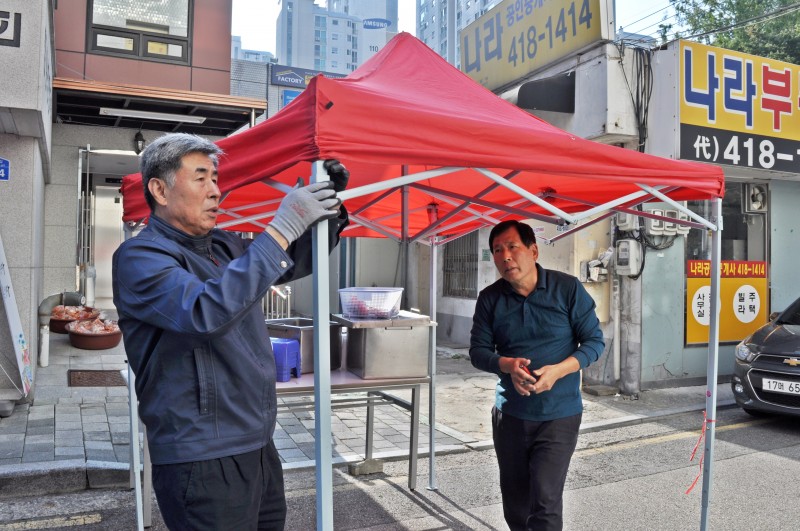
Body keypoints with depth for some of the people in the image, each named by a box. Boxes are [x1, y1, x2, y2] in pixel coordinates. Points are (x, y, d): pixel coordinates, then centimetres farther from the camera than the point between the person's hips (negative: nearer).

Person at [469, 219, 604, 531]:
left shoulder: (568, 288, -9)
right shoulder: (489, 298, -2)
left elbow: (594, 341, -4)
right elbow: (478, 351, 1)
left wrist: (558, 371, -21)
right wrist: (508, 365, -20)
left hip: (559, 415, -3)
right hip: (509, 414, 3)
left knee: (545, 502, -8)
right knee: (514, 504, 16)